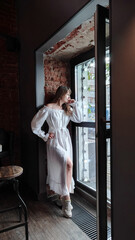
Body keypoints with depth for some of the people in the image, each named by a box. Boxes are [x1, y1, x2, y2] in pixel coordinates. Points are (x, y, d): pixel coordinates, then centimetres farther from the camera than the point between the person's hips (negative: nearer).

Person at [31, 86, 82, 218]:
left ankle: (64, 198, 26)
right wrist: (45, 136, -3)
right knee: (68, 164, -23)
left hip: (66, 140, 7)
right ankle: (67, 199, -9)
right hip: (55, 141, -6)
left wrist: (75, 104, 0)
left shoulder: (67, 109, 13)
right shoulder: (48, 108, -8)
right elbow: (35, 124, -7)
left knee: (63, 168, 9)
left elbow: (78, 119, 3)